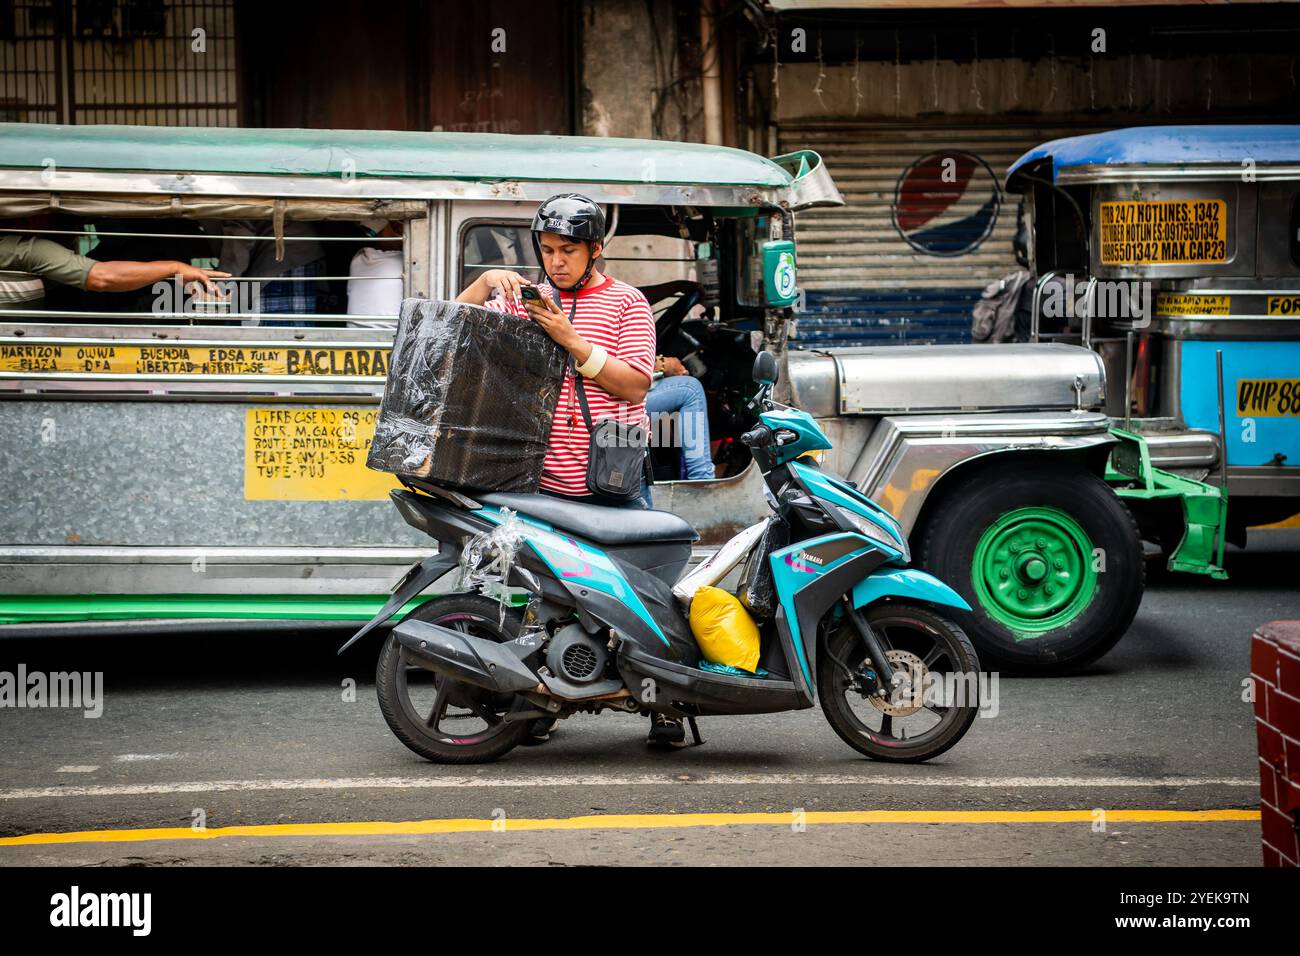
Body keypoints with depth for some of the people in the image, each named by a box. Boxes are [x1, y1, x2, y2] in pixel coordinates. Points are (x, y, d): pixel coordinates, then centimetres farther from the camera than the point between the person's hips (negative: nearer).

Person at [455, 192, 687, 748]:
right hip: (546, 481, 3)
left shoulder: (625, 302, 5)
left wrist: (571, 340, -13)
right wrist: (486, 282, -4)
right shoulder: (524, 299, 14)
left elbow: (636, 384, -5)